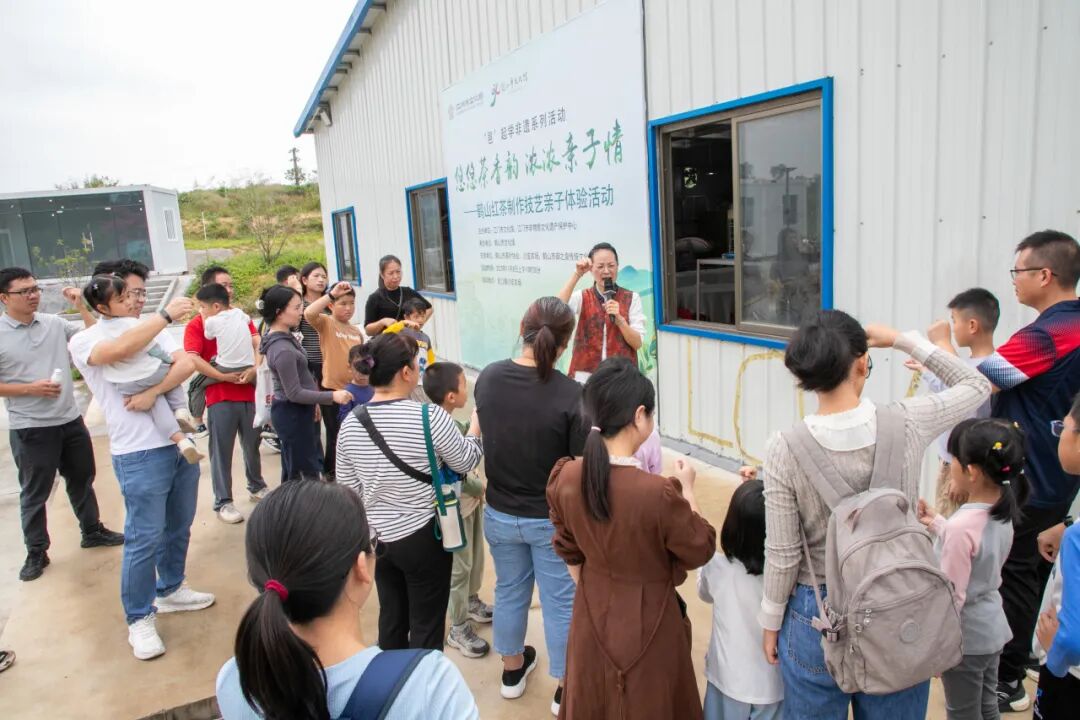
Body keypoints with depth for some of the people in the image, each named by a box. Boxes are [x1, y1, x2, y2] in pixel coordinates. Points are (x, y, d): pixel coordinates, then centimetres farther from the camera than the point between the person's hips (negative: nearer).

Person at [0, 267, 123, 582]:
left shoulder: (54, 323, 1)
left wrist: (82, 307, -2)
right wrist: (31, 388, -19)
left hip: (70, 420, 5)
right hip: (30, 429, -4)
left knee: (82, 478, 18)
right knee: (34, 492, 8)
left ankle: (92, 531, 36)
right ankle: (36, 552, 23)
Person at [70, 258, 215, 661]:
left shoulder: (154, 331, 12)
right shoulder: (85, 341, -3)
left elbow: (186, 363, -5)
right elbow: (120, 349, -27)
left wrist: (153, 392, -19)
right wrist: (167, 314, -20)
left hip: (179, 443, 6)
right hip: (139, 455, -6)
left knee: (178, 527, 17)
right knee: (144, 538, -1)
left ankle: (170, 590, 37)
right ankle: (140, 618, 15)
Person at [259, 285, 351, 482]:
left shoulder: (284, 337, 5)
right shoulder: (283, 350, -27)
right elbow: (294, 394, -24)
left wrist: (313, 403, 20)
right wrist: (332, 396, -24)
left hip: (296, 411, 10)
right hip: (292, 414, -10)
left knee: (292, 471, 19)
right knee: (306, 474, -3)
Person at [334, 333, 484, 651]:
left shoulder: (350, 423, -6)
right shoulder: (430, 416, -21)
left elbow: (348, 489, 4)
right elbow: (466, 461, -6)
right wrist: (475, 429, 12)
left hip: (378, 536, 5)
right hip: (423, 536, -5)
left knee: (391, 618, 21)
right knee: (427, 625, 10)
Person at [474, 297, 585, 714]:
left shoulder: (487, 378, -11)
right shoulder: (571, 395, -25)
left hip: (499, 513, 4)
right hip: (553, 518, -4)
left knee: (509, 591, 24)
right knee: (561, 602, 14)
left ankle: (512, 670, 45)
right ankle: (566, 688, 32)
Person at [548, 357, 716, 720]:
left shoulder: (566, 478, -15)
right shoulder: (659, 493, -32)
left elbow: (570, 553, 2)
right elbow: (700, 550, -13)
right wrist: (687, 490, -1)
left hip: (592, 614, 5)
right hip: (646, 620, -4)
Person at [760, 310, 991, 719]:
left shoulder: (785, 450, -18)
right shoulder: (906, 424, -15)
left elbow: (783, 555, -12)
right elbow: (977, 386, 7)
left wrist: (770, 620, 3)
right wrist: (903, 340, 5)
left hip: (818, 615, -1)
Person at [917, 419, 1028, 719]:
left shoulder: (962, 526, -30)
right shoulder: (1001, 513, -5)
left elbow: (952, 596, -24)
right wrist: (937, 524, 8)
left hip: (965, 638, -8)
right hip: (992, 629, 8)